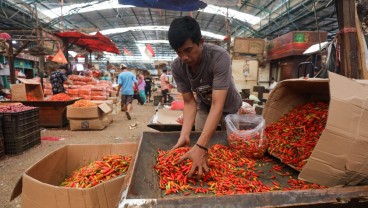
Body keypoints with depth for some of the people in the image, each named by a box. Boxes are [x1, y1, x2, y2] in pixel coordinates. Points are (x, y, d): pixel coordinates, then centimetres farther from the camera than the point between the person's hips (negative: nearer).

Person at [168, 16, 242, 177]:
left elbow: (218, 104, -42)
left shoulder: (219, 57, -37)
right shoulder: (177, 67, -24)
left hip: (229, 108, -2)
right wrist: (184, 136, -33)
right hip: (204, 107, 3)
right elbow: (189, 102, -18)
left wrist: (201, 147, -49)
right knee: (199, 138, 9)